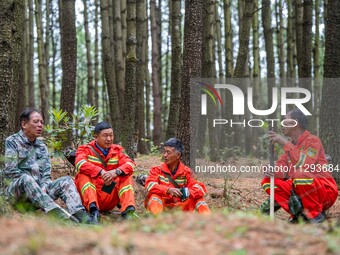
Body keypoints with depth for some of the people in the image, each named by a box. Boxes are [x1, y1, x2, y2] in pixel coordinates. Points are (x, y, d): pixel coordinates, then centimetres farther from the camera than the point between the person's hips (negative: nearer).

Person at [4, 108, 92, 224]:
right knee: (26, 179, -37)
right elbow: (10, 171, -9)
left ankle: (81, 216, -44)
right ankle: (59, 215, -60)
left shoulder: (42, 146, 18)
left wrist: (44, 187, -12)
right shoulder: (12, 142, 1)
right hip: (17, 190, -6)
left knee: (66, 180, -15)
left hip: (39, 189, 6)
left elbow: (46, 173, 9)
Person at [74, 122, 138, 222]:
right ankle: (93, 210, -44)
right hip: (91, 194, -2)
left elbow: (130, 164, -9)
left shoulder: (117, 150, 10)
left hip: (110, 200, 2)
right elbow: (80, 163, -23)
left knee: (126, 175, -14)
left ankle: (128, 211, -30)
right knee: (83, 175, -25)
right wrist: (101, 172, -38)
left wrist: (116, 171, -31)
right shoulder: (85, 149, 1)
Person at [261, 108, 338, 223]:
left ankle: (316, 215, -15)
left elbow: (304, 166, -29)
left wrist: (286, 143, -26)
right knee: (267, 182, -6)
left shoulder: (313, 140, -12)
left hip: (326, 192, -7)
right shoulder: (290, 144, 12)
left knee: (300, 175, -37)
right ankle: (298, 214, -6)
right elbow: (280, 171, 5)